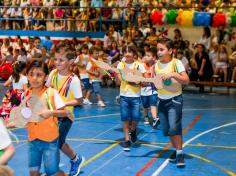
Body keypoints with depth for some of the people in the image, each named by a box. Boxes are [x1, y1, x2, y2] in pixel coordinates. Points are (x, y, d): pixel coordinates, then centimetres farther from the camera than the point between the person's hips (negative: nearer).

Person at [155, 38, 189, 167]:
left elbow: (186, 81, -18)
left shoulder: (176, 63, -10)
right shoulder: (156, 64, 5)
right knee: (166, 130, 7)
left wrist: (173, 74, -29)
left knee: (174, 127, -17)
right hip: (161, 100, 5)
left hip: (175, 99, -5)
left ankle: (180, 153, -3)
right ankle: (176, 149, 26)